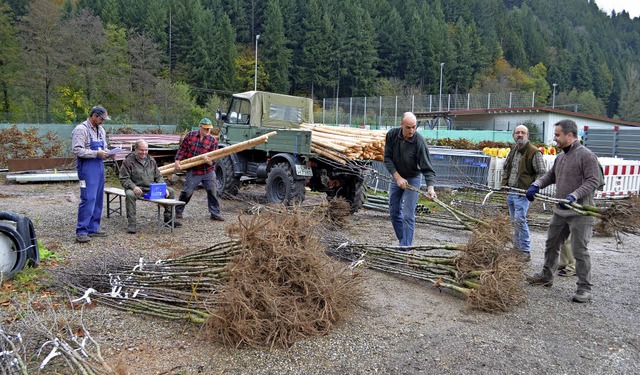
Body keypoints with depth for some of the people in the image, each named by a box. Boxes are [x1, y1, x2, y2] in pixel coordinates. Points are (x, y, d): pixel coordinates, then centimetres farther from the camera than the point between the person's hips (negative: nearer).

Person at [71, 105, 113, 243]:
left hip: (99, 167, 9)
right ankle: (81, 231, -6)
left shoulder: (101, 130, 16)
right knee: (88, 199, -12)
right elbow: (77, 150, -18)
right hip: (87, 168, -9)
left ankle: (93, 228, 19)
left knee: (98, 199, 10)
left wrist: (107, 153, 4)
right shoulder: (81, 130, -10)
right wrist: (96, 153, -20)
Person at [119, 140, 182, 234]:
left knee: (170, 191, -6)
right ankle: (131, 224, -31)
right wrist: (133, 187, -27)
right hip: (137, 189, -5)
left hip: (152, 189, 5)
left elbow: (158, 176, 17)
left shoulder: (151, 160, 14)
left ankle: (168, 218, 6)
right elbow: (124, 179, -9)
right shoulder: (129, 161, -4)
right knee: (130, 194, -39)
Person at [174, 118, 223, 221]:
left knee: (212, 191, 2)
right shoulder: (190, 135, 1)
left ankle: (215, 214, 12)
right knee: (187, 192, -3)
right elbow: (182, 149, 6)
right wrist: (177, 161, -2)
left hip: (208, 171, 1)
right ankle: (178, 211, 17)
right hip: (193, 171, -1)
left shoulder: (213, 140, -1)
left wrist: (210, 162, -24)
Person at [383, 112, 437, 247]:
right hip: (396, 177, 5)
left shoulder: (419, 142, -25)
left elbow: (427, 167, -25)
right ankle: (403, 241, 25)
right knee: (394, 212, 10)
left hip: (413, 178, -4)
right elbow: (387, 158, -11)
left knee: (408, 215, -10)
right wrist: (397, 177, -20)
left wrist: (430, 187, -39)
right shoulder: (391, 135, -15)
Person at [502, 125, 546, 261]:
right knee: (514, 221, 15)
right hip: (510, 192, 8)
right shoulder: (513, 151, 13)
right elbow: (506, 167, 27)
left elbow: (542, 173, -10)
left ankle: (525, 252, -2)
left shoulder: (534, 152, -10)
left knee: (519, 220, -11)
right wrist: (504, 182, 15)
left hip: (522, 192, -8)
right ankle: (516, 247, 28)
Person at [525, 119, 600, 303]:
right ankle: (546, 276, 34)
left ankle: (584, 288, 6)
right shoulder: (561, 156, 13)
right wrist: (536, 185, 3)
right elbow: (550, 175, 21)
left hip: (580, 212, -9)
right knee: (551, 244, 18)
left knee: (579, 250, -5)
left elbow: (593, 181, -19)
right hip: (560, 211, 9)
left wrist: (573, 196, -29)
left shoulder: (586, 155, -14)